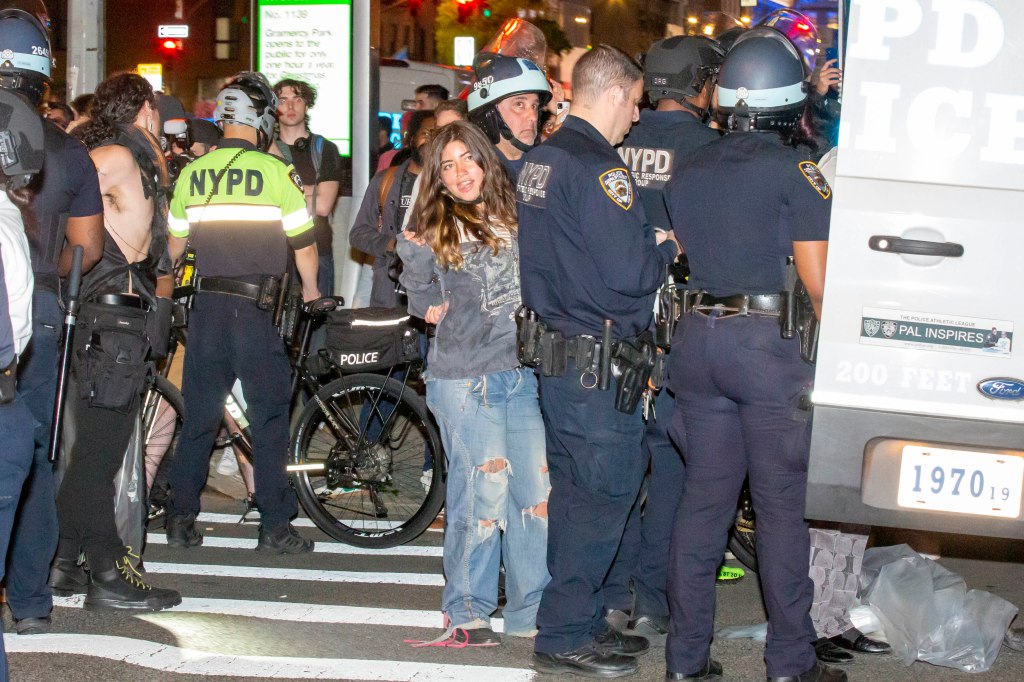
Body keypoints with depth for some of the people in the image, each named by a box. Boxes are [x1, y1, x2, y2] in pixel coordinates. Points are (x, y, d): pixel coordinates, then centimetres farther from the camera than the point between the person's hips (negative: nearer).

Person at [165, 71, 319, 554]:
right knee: (269, 415, 3)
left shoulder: (192, 172, 5)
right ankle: (275, 527, 5)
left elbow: (174, 244, 13)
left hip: (207, 305, 4)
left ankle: (181, 519, 16)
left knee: (199, 414, 12)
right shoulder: (275, 171, -7)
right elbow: (303, 242, -4)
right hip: (257, 307, -4)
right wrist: (311, 290, 14)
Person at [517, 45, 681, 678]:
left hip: (556, 355, 10)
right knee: (606, 496, -1)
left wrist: (647, 244, 16)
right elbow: (630, 275, -22)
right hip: (600, 365, -10)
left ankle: (583, 622, 26)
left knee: (574, 495, 16)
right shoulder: (599, 169, -17)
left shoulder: (540, 161, 12)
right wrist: (667, 246, -2)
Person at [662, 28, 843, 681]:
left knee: (703, 498, 11)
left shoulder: (687, 171, 10)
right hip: (771, 341, -6)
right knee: (784, 505, 2)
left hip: (697, 337, 6)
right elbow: (817, 279, -10)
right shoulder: (794, 170, -8)